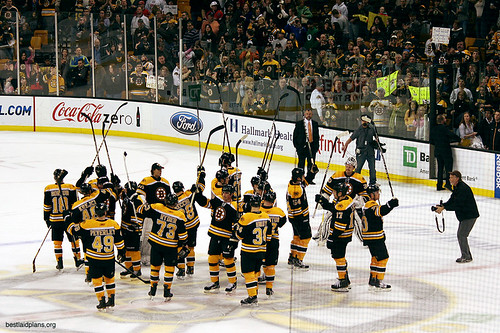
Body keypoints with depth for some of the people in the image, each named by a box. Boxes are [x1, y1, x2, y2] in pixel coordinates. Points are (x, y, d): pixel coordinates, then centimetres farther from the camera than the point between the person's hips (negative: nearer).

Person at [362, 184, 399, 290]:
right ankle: (378, 282, -6)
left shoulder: (368, 205, 16)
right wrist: (390, 205, -47)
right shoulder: (372, 205, -18)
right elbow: (380, 211, -39)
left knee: (376, 257, 20)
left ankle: (373, 279, 25)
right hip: (375, 237, -10)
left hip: (369, 237, 10)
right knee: (383, 258, -6)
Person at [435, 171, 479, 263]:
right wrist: (441, 206, -3)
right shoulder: (456, 188, 11)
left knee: (462, 235, -10)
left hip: (470, 215, -11)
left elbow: (457, 205, -27)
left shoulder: (463, 188, -23)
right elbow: (451, 201, 12)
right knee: (460, 235, 13)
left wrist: (443, 208, -26)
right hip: (463, 215, 11)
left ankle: (466, 257, -2)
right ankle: (467, 256, 21)